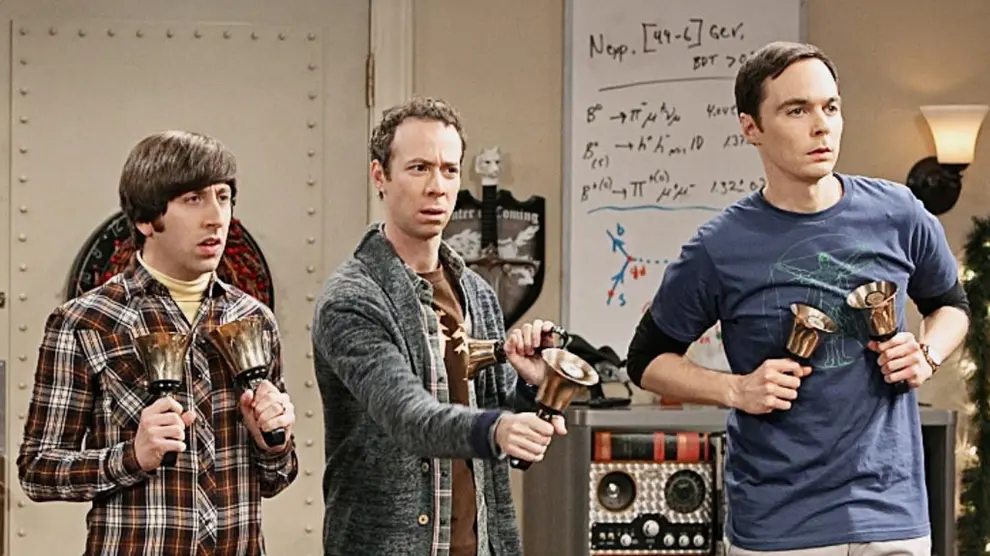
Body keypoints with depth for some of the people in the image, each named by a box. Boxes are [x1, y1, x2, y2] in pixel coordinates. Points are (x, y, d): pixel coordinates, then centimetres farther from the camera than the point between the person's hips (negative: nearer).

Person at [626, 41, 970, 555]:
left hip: (893, 513, 2)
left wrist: (927, 353, -2)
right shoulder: (720, 248, -8)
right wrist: (736, 389, -10)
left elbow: (950, 305, 18)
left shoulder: (897, 215, -1)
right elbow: (648, 360, 4)